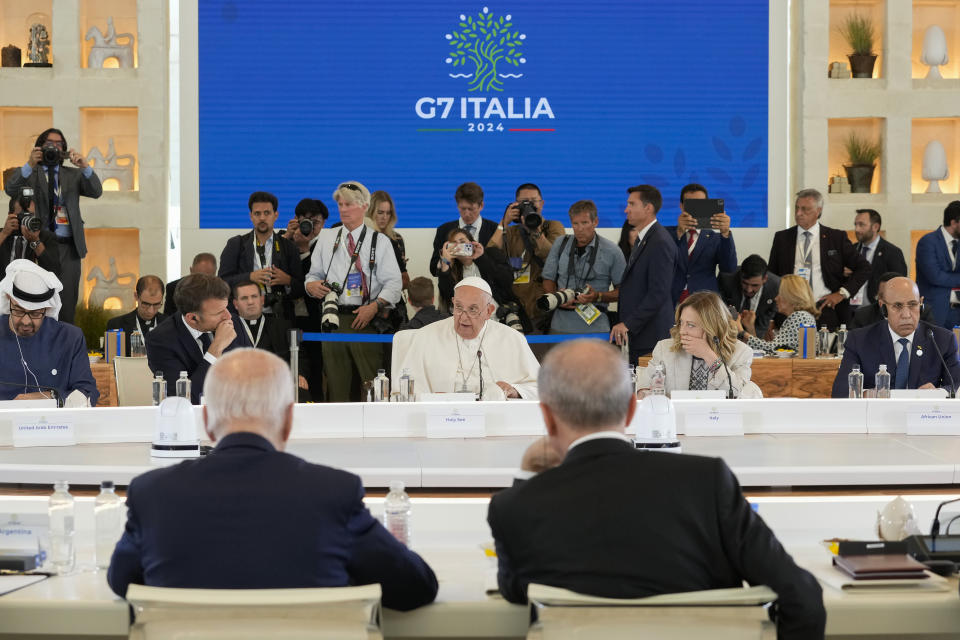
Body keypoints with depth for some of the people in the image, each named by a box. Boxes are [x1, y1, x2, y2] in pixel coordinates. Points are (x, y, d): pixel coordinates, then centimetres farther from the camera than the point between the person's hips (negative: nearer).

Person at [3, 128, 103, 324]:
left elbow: (96, 192, 0)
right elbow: (11, 190, -10)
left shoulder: (73, 175, 16)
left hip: (68, 248, 2)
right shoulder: (30, 174, 10)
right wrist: (30, 165, -25)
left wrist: (85, 167, -19)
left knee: (67, 301, 1)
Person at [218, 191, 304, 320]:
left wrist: (288, 281, -10)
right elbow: (222, 282, 2)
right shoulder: (235, 245, 11)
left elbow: (301, 291, 10)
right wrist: (250, 277, -12)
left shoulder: (288, 247, 12)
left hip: (279, 318, 1)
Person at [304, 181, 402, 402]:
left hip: (366, 319, -2)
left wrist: (374, 306, -14)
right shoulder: (326, 238, 16)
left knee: (369, 382, -8)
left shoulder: (379, 241, 7)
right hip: (333, 318, 3)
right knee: (336, 383, 1)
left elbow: (393, 282, 1)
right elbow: (314, 273, 21)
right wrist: (311, 285, -3)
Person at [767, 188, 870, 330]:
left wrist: (842, 293, -1)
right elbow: (771, 273, 17)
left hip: (825, 309, -1)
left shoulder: (837, 237, 6)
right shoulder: (782, 238, 11)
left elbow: (864, 268, 8)